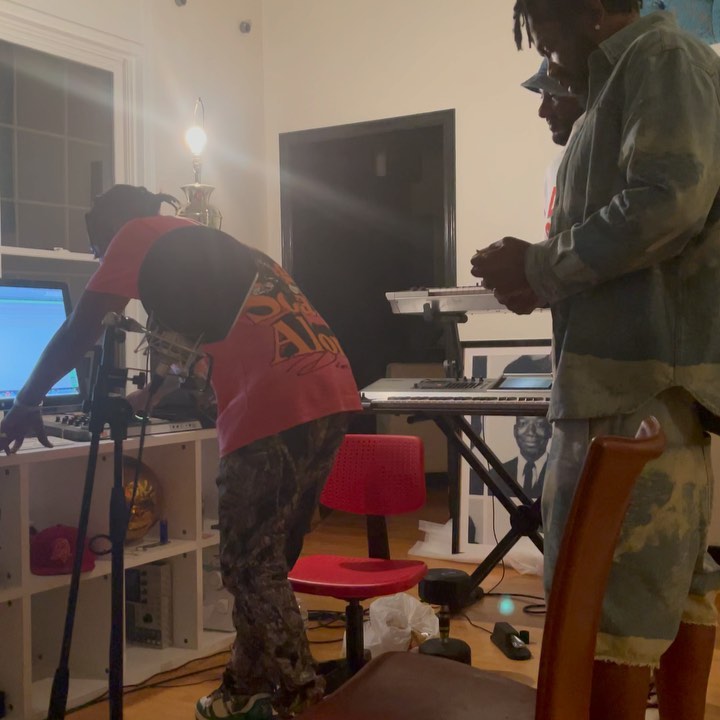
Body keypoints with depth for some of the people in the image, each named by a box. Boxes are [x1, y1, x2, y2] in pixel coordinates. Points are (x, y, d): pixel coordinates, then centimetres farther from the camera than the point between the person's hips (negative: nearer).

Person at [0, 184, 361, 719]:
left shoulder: (138, 234, 10)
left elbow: (82, 328, 6)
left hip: (279, 407, -9)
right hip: (332, 394, 9)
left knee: (248, 567, 3)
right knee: (264, 562, 18)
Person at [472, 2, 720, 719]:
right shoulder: (629, 81, 23)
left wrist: (540, 268, -11)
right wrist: (545, 282, 10)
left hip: (642, 375, -10)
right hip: (642, 371, 10)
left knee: (609, 592, -7)